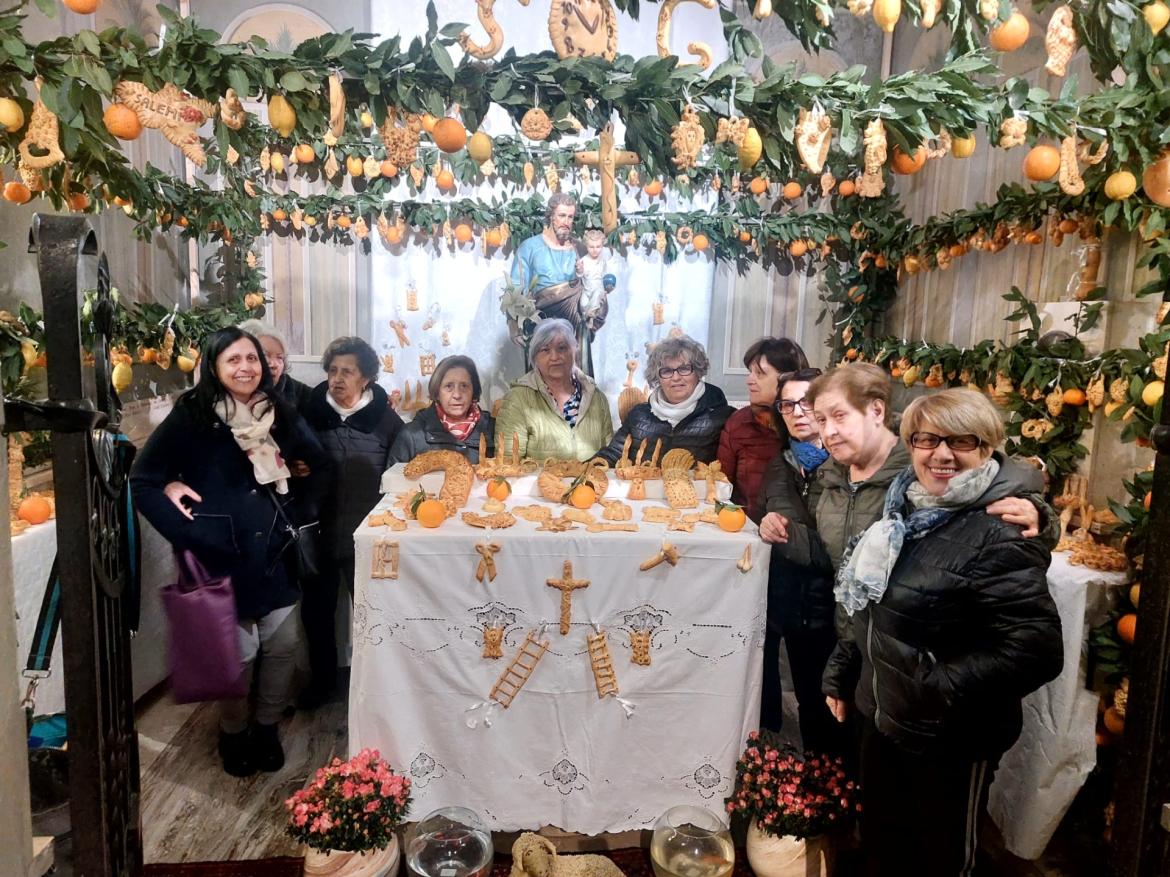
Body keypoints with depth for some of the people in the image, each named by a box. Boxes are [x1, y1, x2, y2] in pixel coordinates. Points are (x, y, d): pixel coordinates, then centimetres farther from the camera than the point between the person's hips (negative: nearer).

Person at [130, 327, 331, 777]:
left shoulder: (279, 413, 4)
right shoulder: (190, 417, -7)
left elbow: (319, 465, 16)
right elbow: (142, 482, -5)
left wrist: (301, 511, 5)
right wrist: (189, 533, -11)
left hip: (275, 551, 4)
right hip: (222, 555, -4)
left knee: (283, 643, 9)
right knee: (238, 651, 4)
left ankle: (267, 726, 33)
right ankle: (233, 731, 31)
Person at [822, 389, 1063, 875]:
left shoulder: (1000, 534, -22)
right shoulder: (907, 510, 3)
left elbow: (1036, 648, -28)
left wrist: (940, 689, -27)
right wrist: (843, 668, 14)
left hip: (950, 738, -7)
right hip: (881, 715, 7)